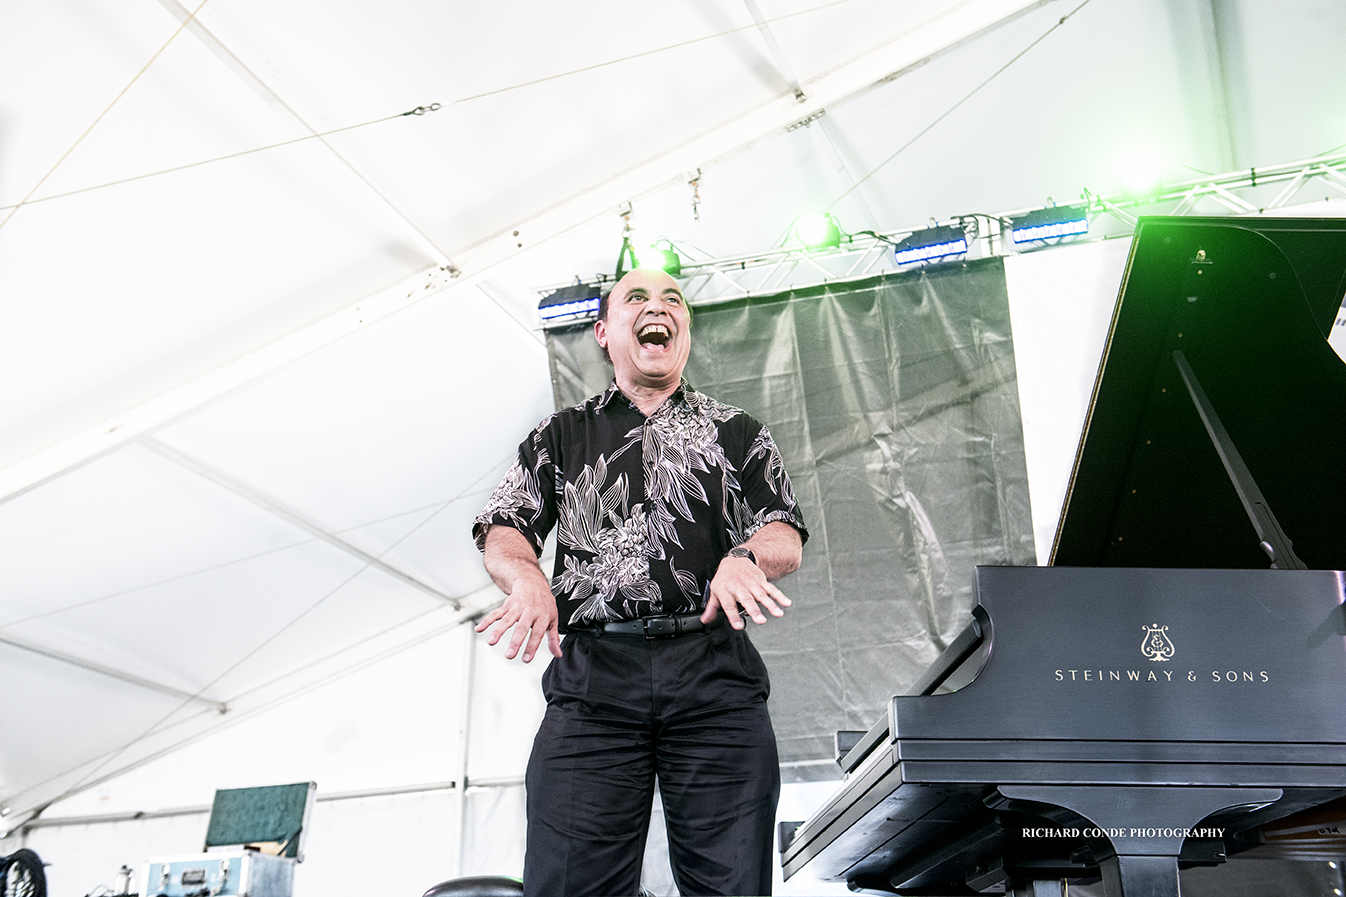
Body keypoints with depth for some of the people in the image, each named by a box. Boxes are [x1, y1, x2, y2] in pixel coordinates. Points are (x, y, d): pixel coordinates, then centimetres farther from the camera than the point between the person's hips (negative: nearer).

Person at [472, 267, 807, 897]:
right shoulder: (560, 436, 23)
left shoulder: (736, 432, 21)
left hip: (714, 672, 0)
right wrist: (527, 579, -12)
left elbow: (785, 536, 11)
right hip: (593, 667, 0)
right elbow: (503, 531, 12)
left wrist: (745, 558, -14)